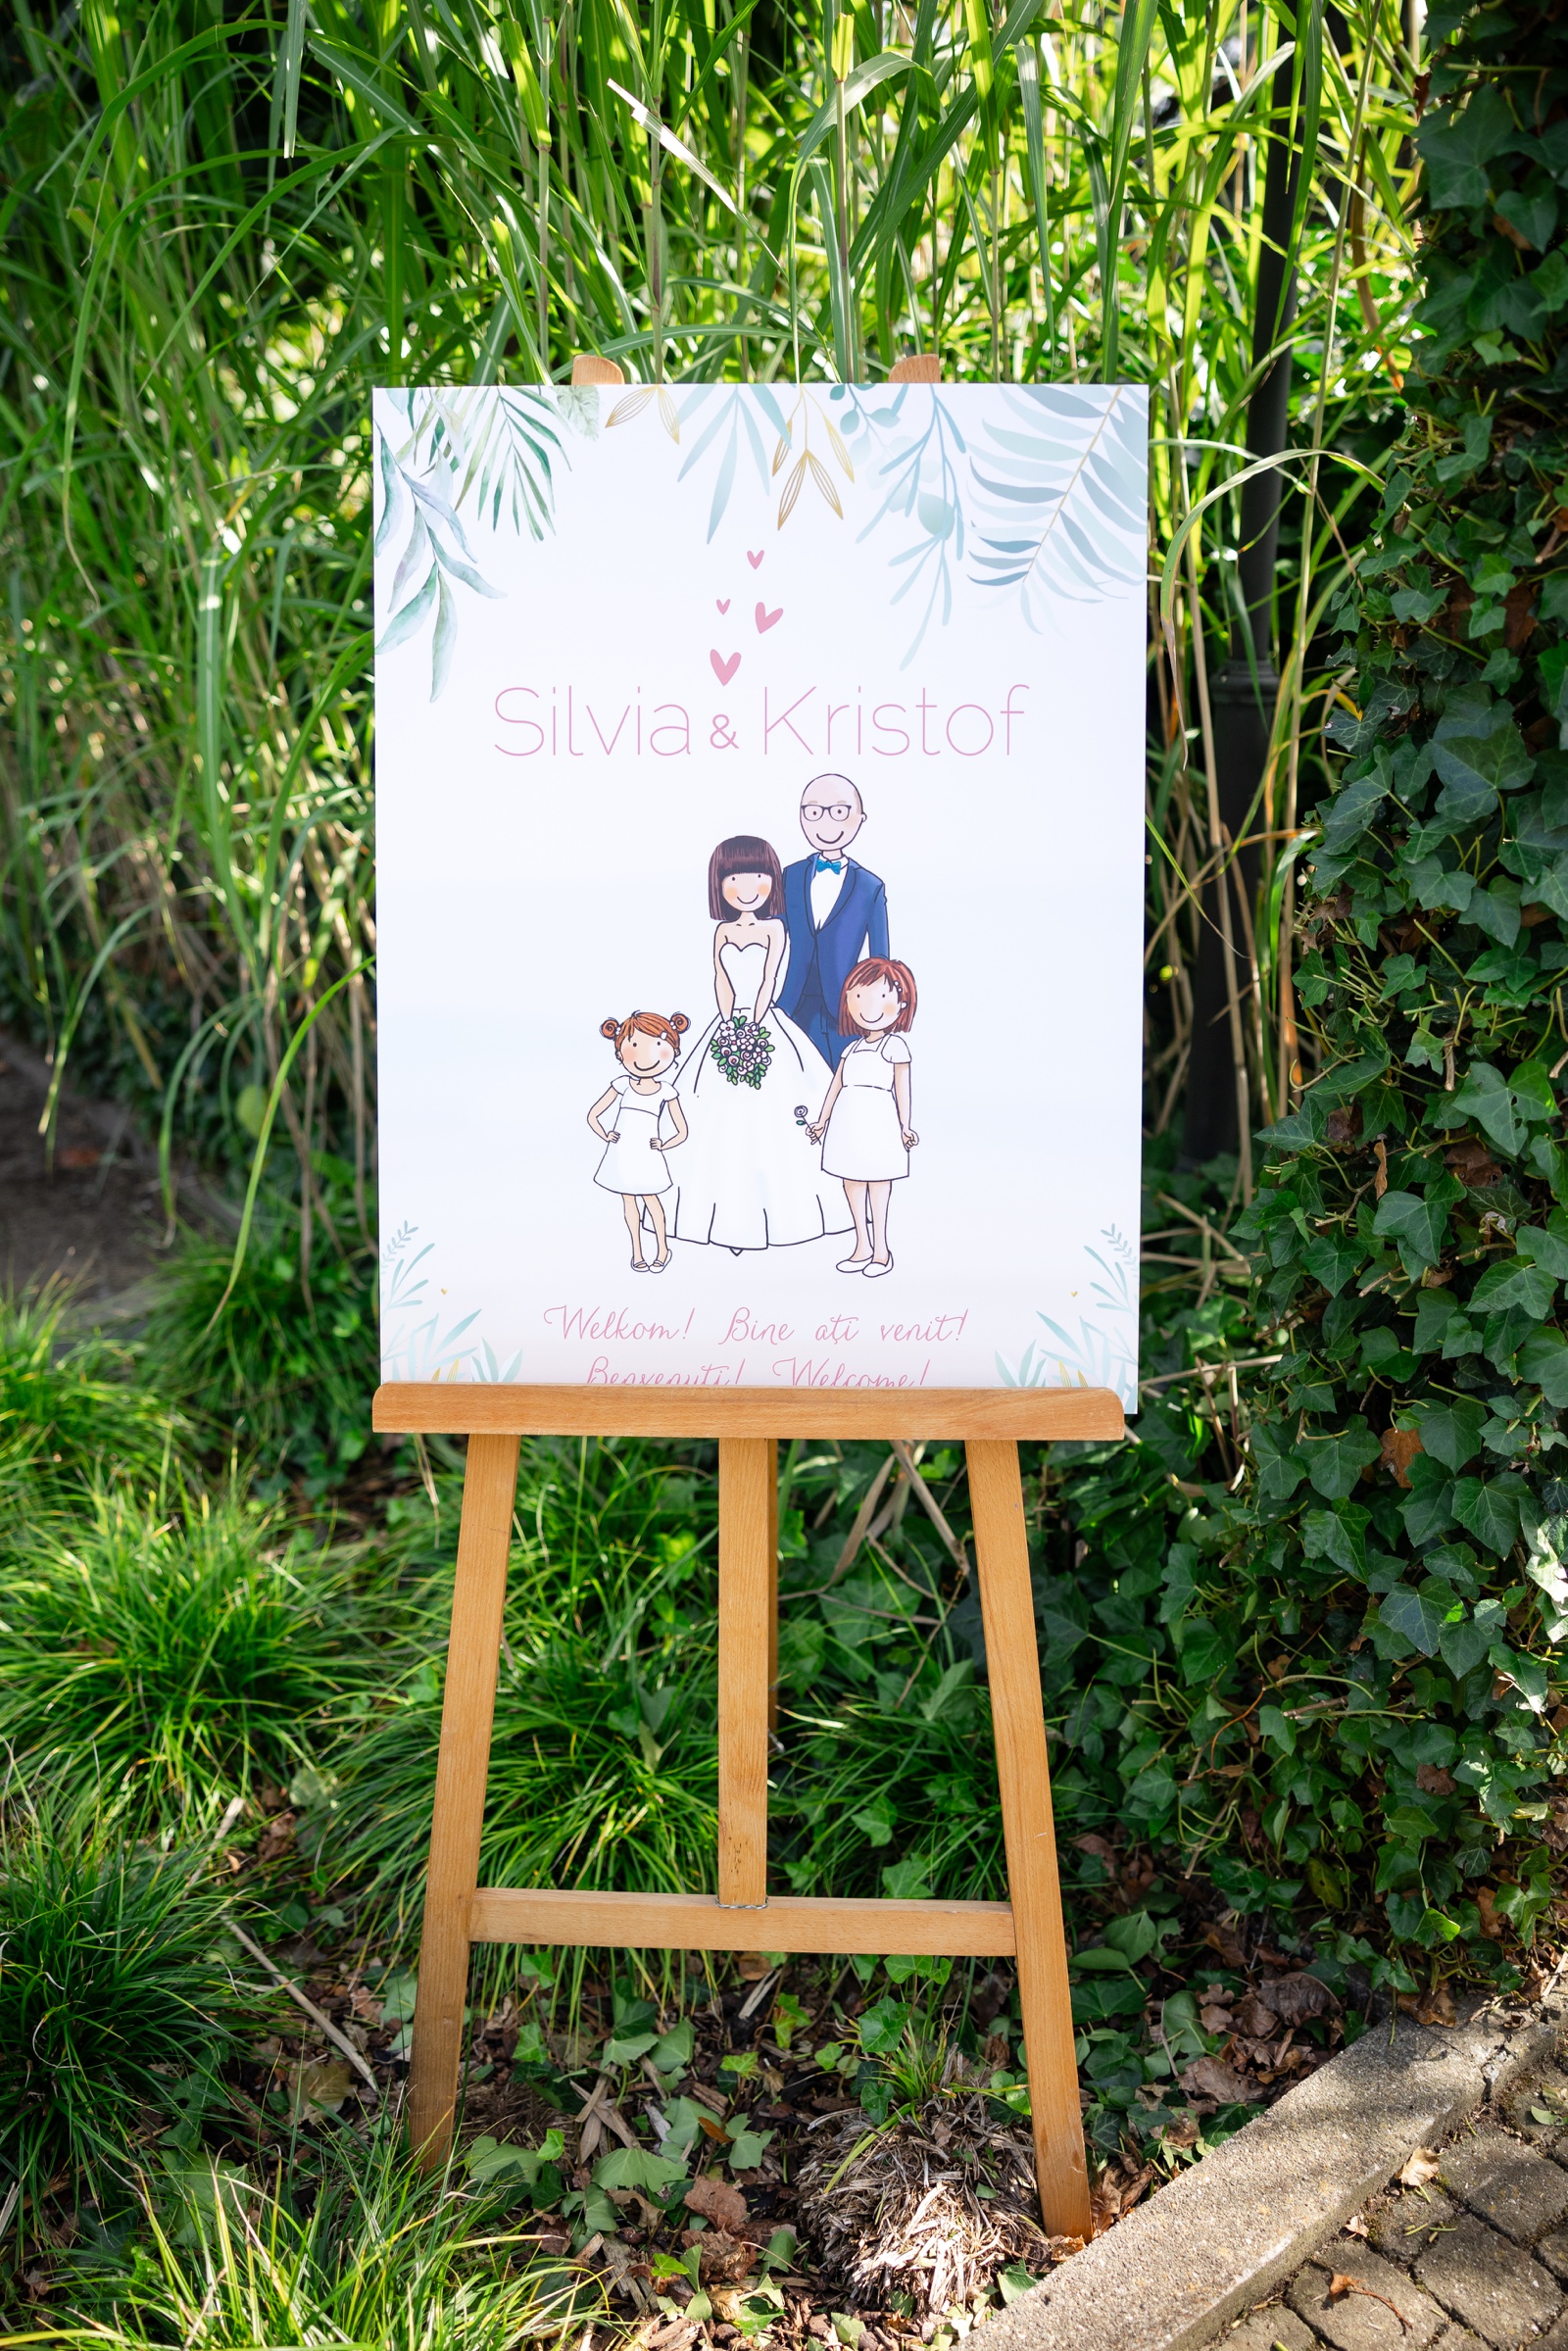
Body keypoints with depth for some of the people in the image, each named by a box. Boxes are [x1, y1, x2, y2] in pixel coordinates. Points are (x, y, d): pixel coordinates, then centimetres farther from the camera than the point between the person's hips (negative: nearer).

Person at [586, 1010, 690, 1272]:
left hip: (646, 1156, -2)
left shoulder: (666, 1091, -4)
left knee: (649, 1198, -1)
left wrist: (663, 1146, -10)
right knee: (629, 1199, 7)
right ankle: (637, 1252, 18)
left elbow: (682, 1132, 3)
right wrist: (605, 1136, -6)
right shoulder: (621, 1084, -2)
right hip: (621, 1154, 2)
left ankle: (663, 1248, 16)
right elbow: (593, 1115, 7)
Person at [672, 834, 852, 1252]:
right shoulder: (722, 931, 7)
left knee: (771, 1121, -4)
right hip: (728, 1027, 3)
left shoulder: (773, 928, -1)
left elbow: (769, 980, -7)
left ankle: (777, 1212, 5)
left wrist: (752, 1025, -13)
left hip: (765, 1026, -3)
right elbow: (721, 982, 3)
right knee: (724, 1121, 1)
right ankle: (730, 1216, 8)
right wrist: (731, 1024, -9)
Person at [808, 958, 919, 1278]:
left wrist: (904, 1126, -8)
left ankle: (880, 1251, 7)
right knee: (851, 1182, 10)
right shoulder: (852, 1047, 14)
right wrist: (822, 1120, 18)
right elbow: (836, 1084, 18)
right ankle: (863, 1247, 20)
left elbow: (902, 1088, -5)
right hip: (848, 1120, 7)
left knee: (878, 1183, -1)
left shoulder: (895, 1044, -3)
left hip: (878, 1119, -7)